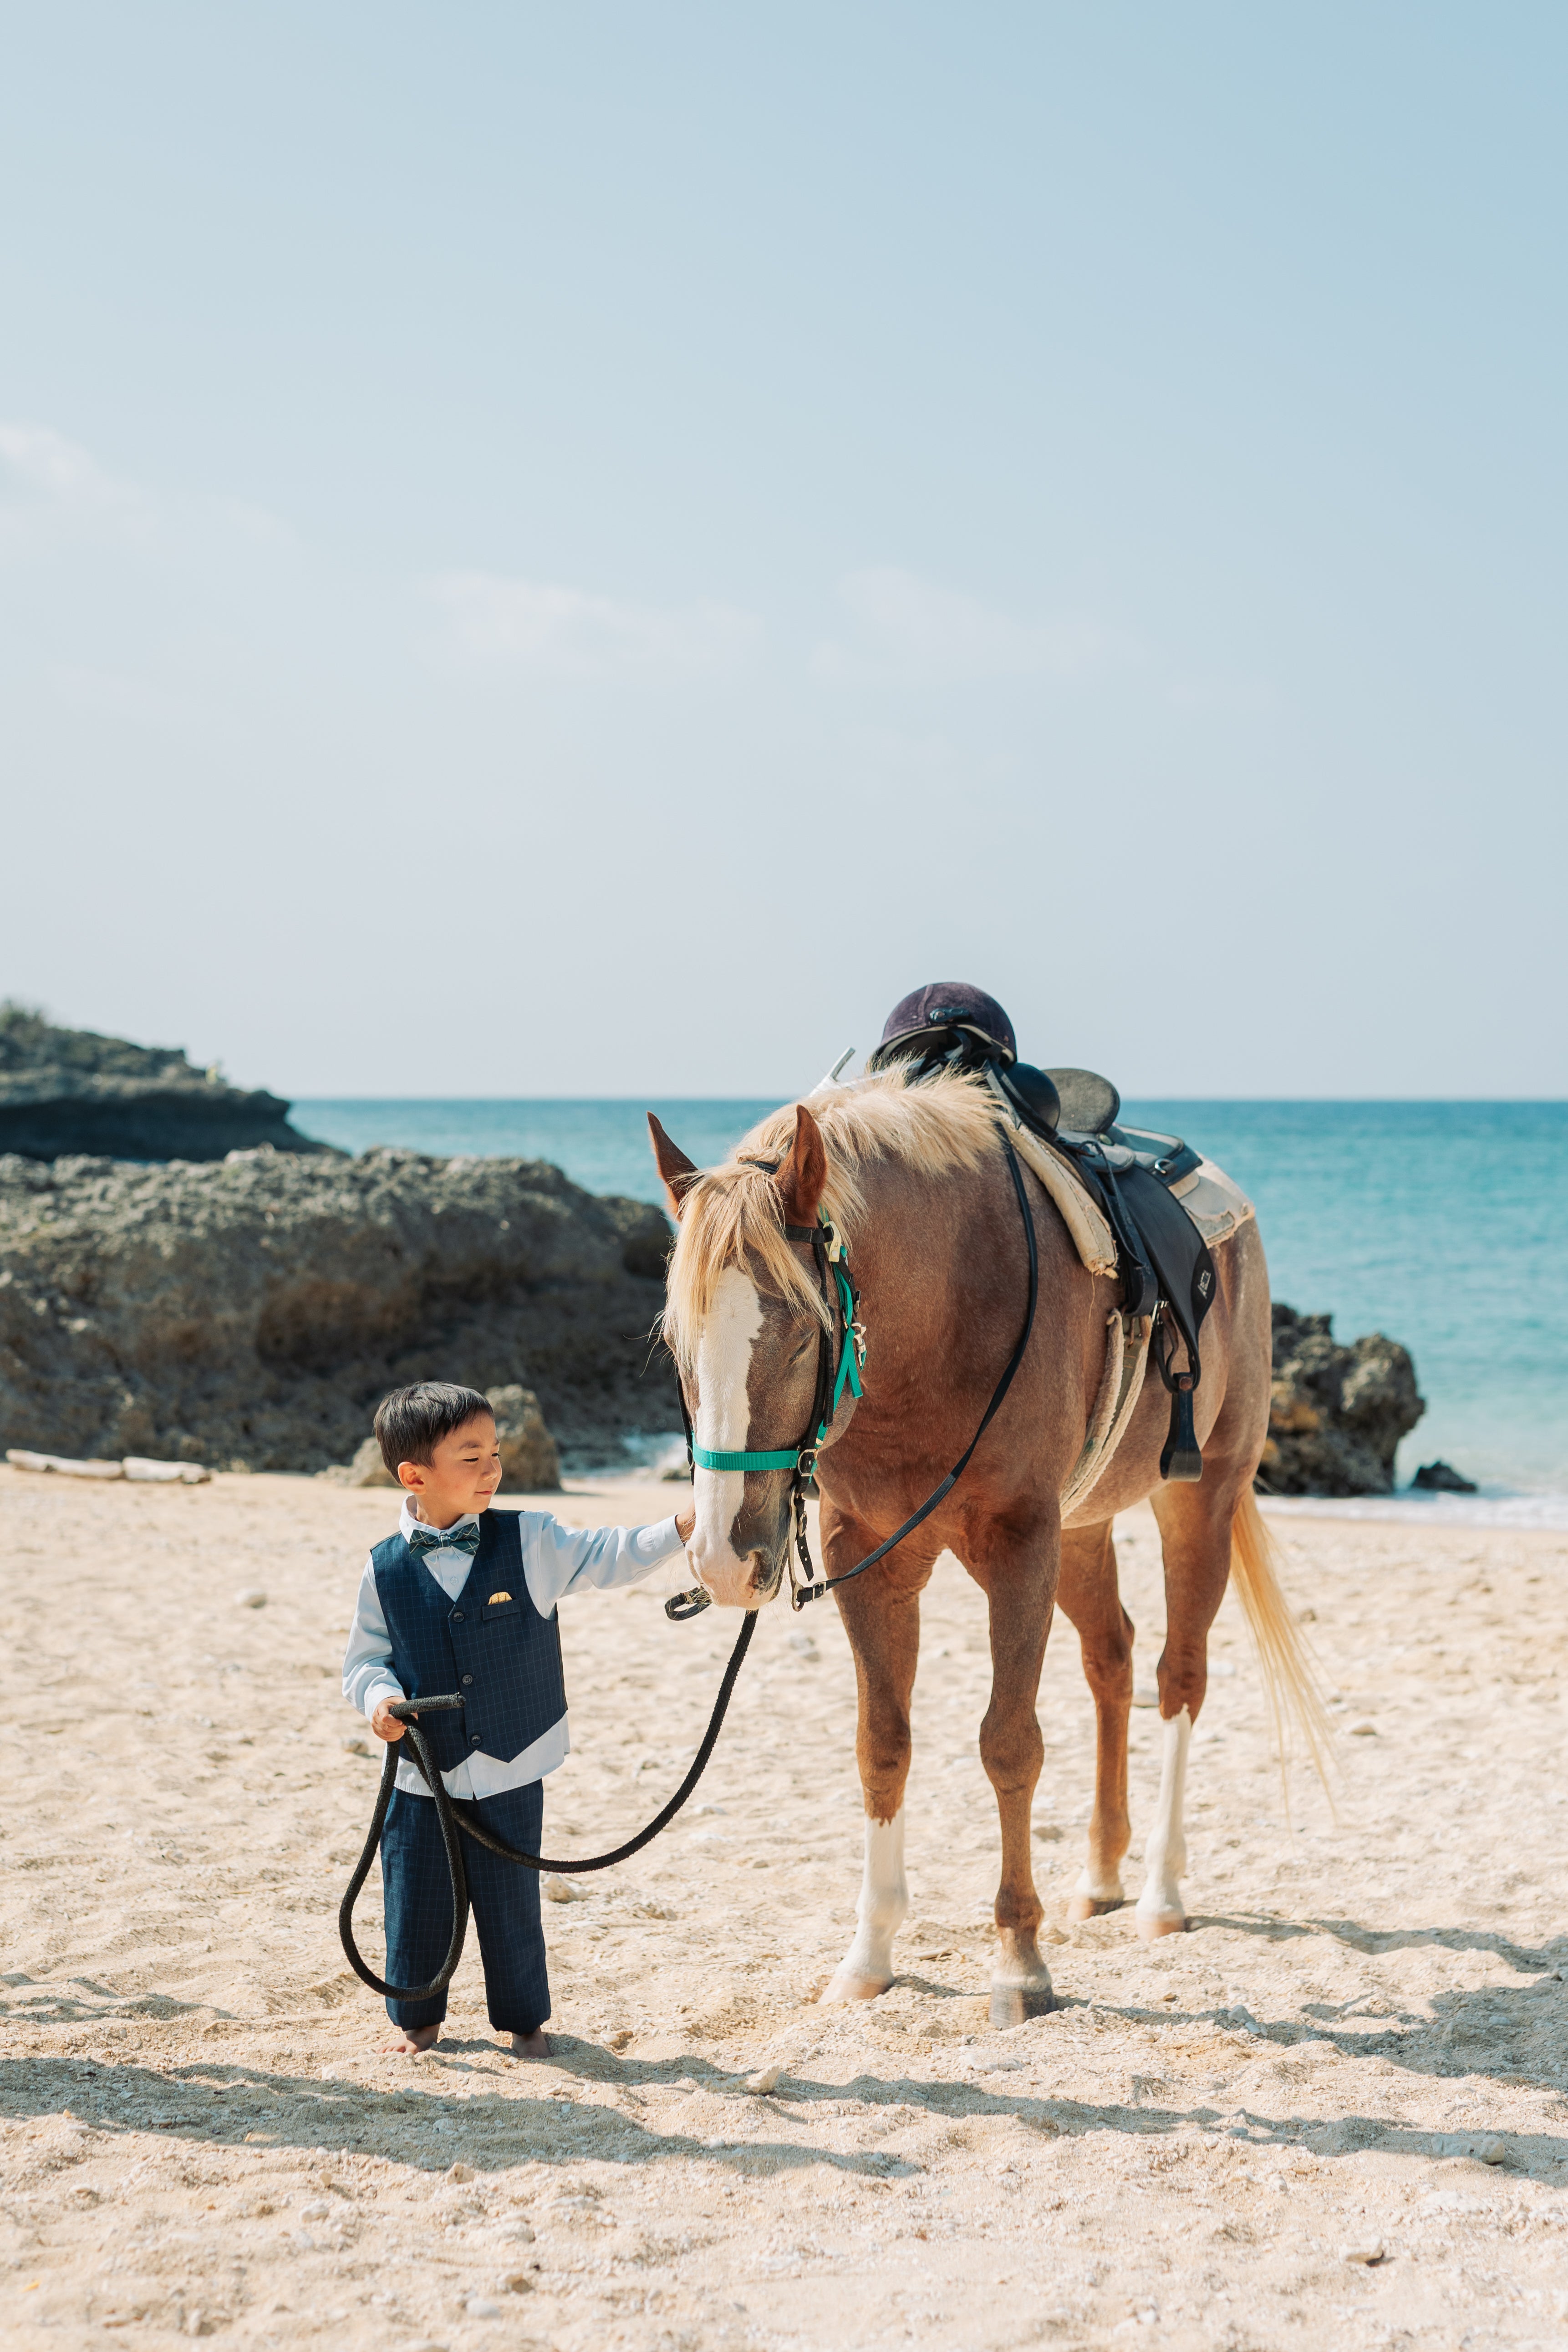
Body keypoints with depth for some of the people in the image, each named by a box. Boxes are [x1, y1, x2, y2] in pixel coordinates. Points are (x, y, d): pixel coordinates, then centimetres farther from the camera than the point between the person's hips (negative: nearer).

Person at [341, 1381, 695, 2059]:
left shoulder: (530, 1543, -4)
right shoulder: (387, 1569, -4)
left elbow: (606, 1560, -2)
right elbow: (366, 1657, 4)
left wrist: (684, 1526, -13)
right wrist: (380, 1696, -16)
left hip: (511, 1773, 0)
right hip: (423, 1773, 0)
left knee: (511, 1906, 8)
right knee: (416, 1906, 9)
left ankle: (524, 2020, 27)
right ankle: (415, 2018, 29)